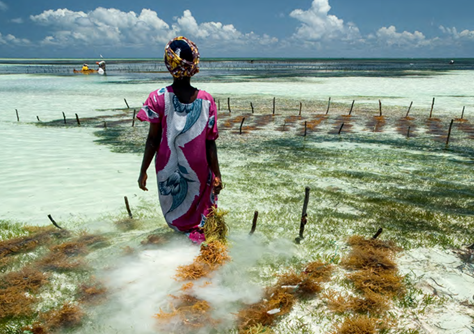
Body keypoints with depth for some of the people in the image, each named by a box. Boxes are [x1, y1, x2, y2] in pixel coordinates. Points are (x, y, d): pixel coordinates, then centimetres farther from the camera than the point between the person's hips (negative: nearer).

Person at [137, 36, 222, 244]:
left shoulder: (158, 98, -12)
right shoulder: (206, 100, -10)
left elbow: (153, 139, -9)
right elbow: (210, 143, -8)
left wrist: (143, 171, 2)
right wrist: (217, 175, 0)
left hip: (169, 171, -1)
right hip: (198, 171, 1)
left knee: (176, 214, 19)